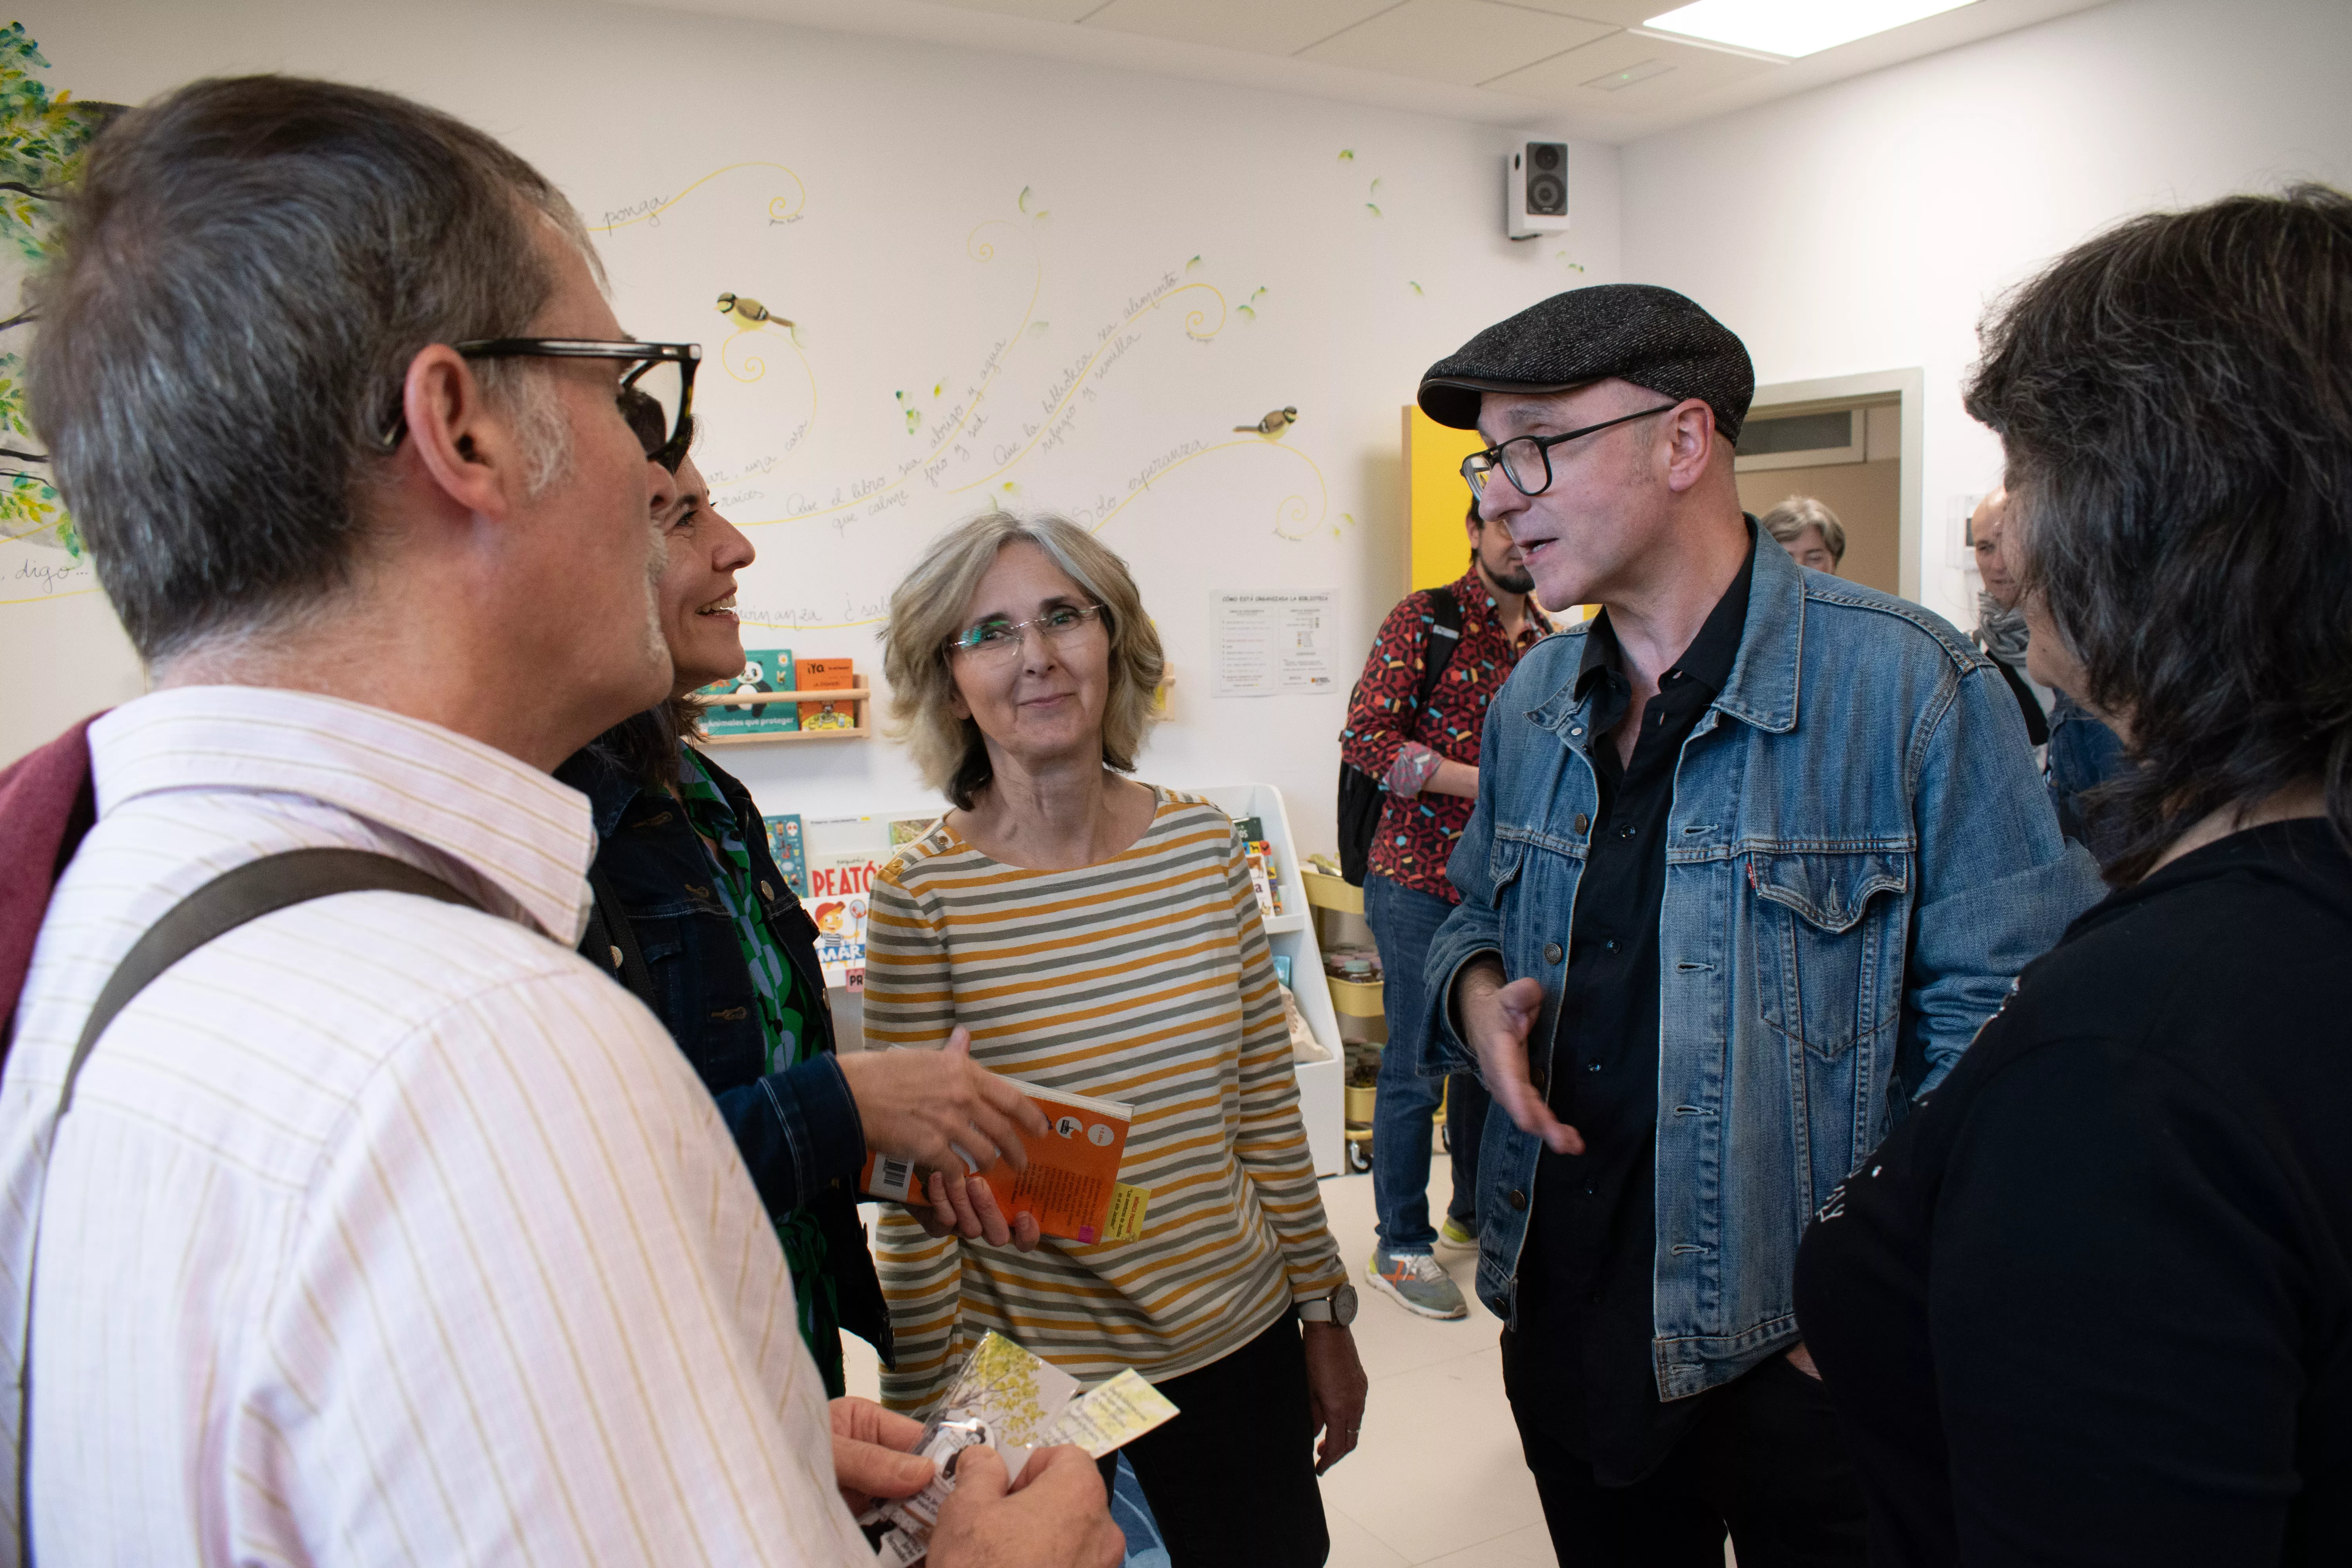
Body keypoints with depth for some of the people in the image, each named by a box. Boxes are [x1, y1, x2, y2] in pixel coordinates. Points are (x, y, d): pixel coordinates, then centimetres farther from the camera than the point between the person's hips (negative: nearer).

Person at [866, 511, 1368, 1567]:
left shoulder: (1205, 844, -5)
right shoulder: (922, 896, -15)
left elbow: (1268, 1106, 3)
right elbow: (915, 1205, -10)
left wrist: (1325, 1315, 8)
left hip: (1243, 1349, 4)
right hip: (1042, 1389, -3)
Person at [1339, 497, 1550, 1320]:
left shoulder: (1549, 642, 12)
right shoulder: (1425, 619, -7)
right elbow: (1364, 737, -16)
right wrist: (1485, 781, -20)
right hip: (1421, 879, -6)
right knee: (1416, 1068, 0)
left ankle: (1478, 1211, 35)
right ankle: (1401, 1247, 15)